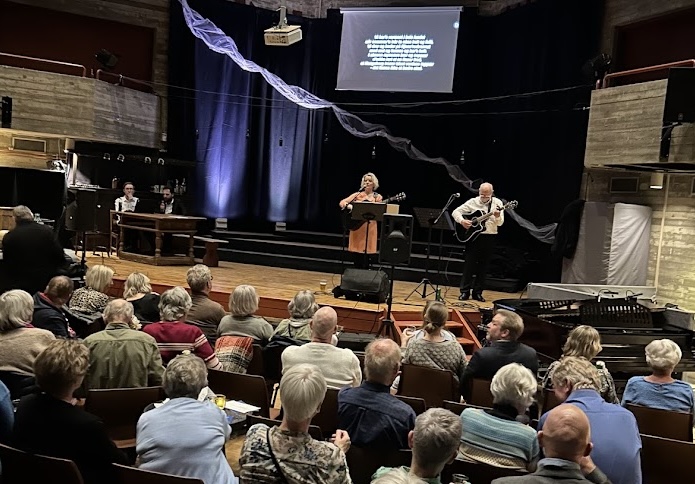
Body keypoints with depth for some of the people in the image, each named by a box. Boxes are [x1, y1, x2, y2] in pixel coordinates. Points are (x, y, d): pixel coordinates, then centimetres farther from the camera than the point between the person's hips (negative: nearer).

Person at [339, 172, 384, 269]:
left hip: (370, 228, -1)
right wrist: (350, 206, -19)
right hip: (356, 226, 1)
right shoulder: (358, 195, 6)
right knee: (357, 253, 2)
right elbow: (342, 202, -1)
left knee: (366, 253, -3)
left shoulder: (377, 197, 6)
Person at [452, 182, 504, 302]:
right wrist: (462, 221, -16)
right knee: (469, 264, -1)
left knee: (483, 265, 5)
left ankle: (477, 292, 13)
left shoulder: (497, 203, 1)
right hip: (473, 235, -1)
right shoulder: (472, 202, 1)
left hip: (489, 237, 1)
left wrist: (497, 216, -27)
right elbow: (456, 212, 2)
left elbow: (500, 223, -6)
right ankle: (465, 291, 5)